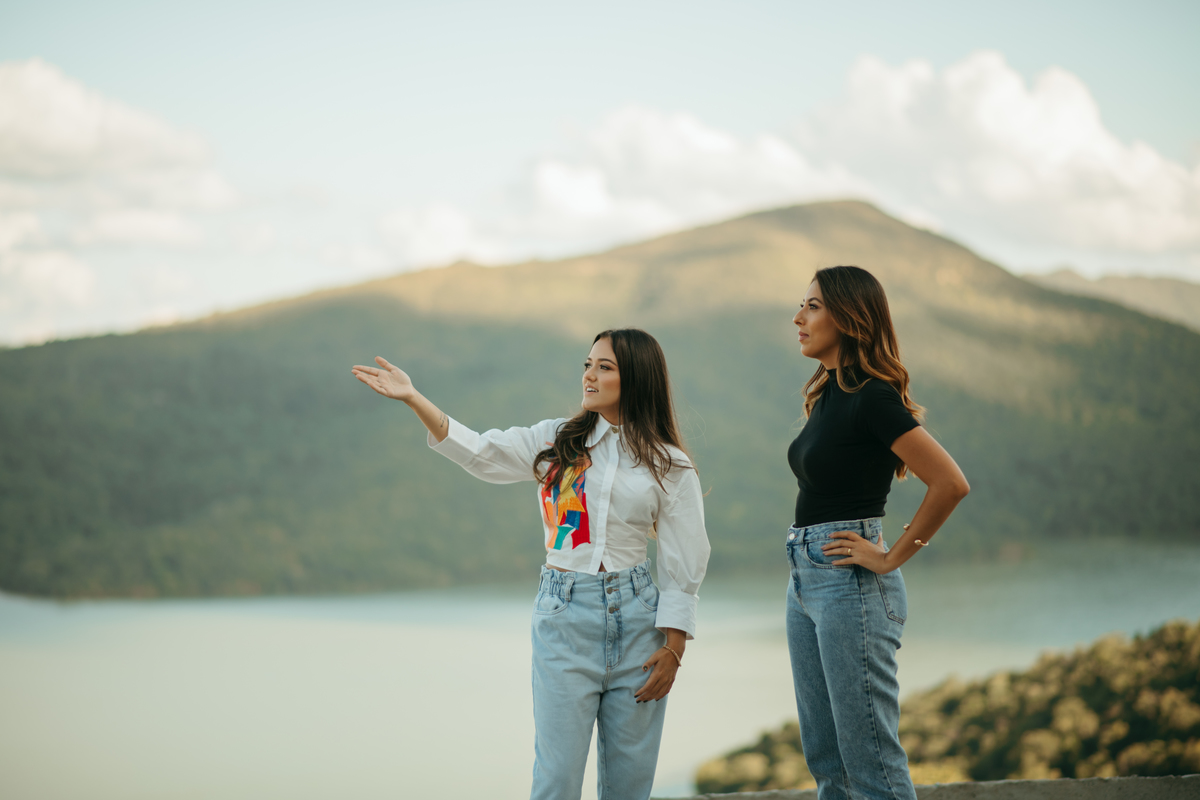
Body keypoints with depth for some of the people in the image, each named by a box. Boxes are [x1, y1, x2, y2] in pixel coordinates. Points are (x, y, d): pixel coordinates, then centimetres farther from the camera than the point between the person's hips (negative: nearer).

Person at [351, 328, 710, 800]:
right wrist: (413, 399, -15)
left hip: (635, 617, 0)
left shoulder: (669, 466, 4)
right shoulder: (559, 442, 8)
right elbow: (481, 452, -4)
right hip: (564, 616, 0)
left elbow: (683, 568, 4)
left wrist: (673, 651, -2)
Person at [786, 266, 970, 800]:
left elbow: (951, 483, -21)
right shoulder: (827, 394, 13)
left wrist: (893, 556, -13)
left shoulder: (872, 399, -14)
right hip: (805, 582, 10)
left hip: (850, 585, -10)